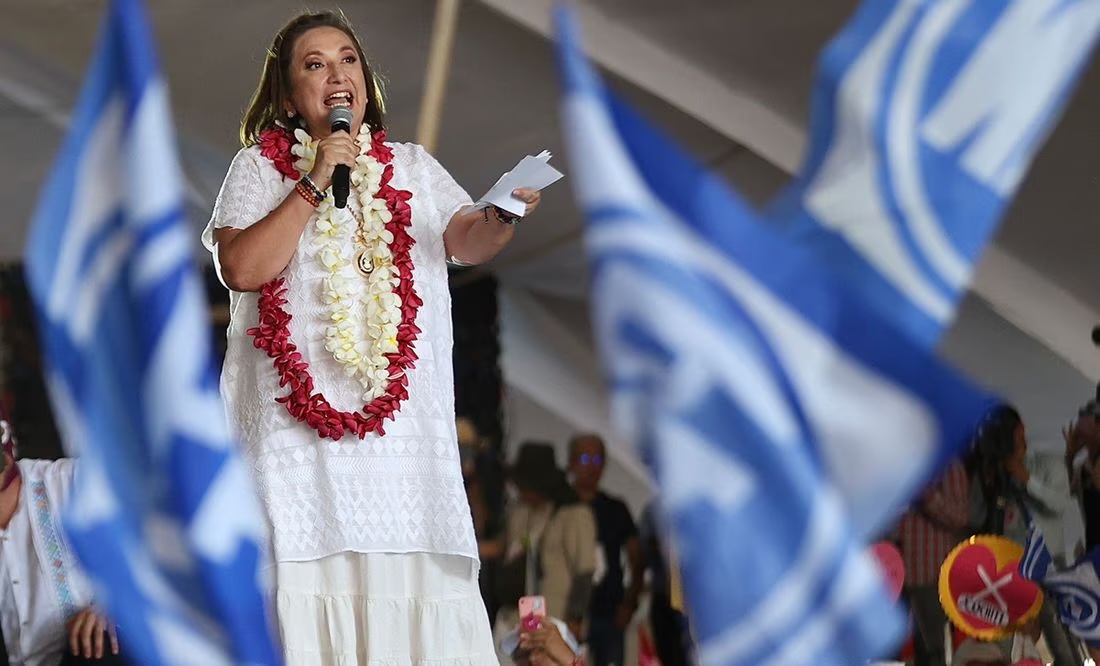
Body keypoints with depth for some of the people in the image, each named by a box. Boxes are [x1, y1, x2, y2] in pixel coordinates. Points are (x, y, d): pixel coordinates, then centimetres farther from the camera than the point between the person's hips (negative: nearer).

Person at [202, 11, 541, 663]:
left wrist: (499, 219, -19)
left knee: (412, 581, -6)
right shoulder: (259, 168, 8)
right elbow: (241, 268, -7)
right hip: (297, 422, -2)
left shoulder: (412, 166, 18)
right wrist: (315, 185, -8)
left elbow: (468, 244, 3)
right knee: (312, 578, -11)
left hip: (404, 412, 2)